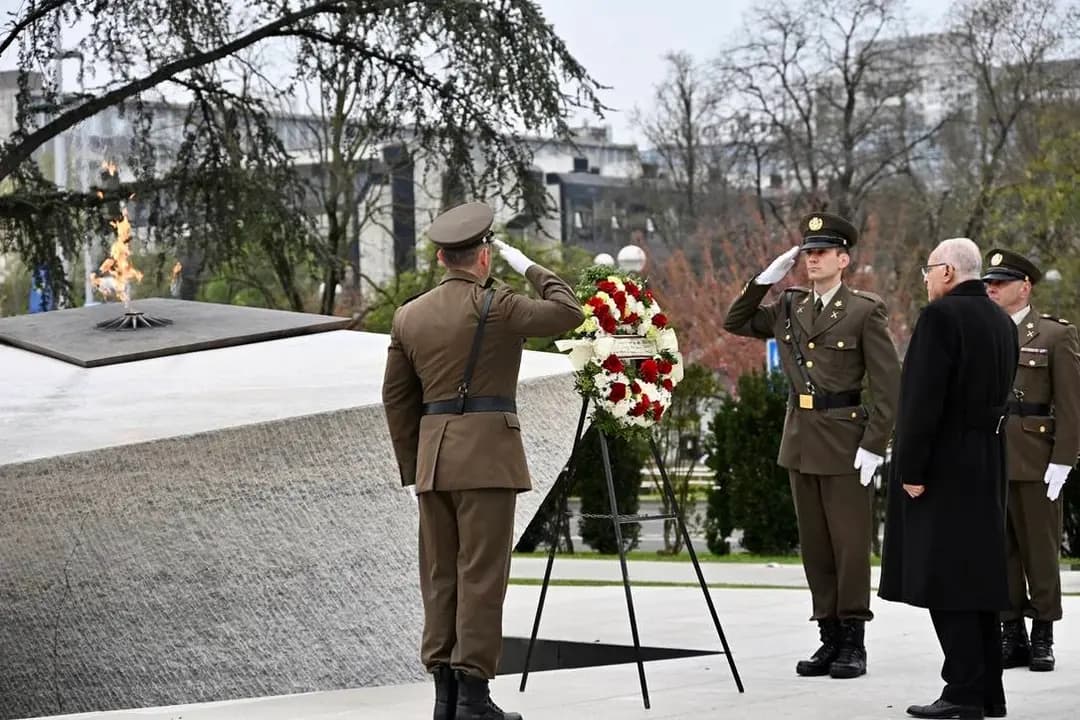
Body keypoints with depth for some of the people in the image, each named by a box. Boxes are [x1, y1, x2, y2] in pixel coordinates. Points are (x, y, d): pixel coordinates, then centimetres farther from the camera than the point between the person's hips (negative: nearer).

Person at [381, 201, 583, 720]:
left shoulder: (409, 315, 10)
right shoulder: (493, 305, -7)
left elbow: (397, 398, 13)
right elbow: (568, 313, 0)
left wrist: (413, 467, 19)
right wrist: (529, 268, 10)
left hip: (432, 458, 6)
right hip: (487, 453, -5)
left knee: (440, 576, 8)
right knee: (482, 575, -5)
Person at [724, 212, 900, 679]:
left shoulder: (865, 311, -7)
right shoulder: (789, 307, 10)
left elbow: (888, 385, -9)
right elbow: (736, 323, 17)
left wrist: (873, 446, -15)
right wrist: (766, 277, 5)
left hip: (845, 441, -6)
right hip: (800, 439, 6)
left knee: (850, 543, 0)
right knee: (814, 545, 9)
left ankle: (853, 641, 8)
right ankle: (829, 637, 16)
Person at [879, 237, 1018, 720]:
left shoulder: (941, 315, -14)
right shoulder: (1001, 321, 12)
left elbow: (924, 398, -19)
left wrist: (912, 469, -17)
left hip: (943, 465, -9)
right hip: (987, 468, 9)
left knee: (945, 578, -6)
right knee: (979, 573, 12)